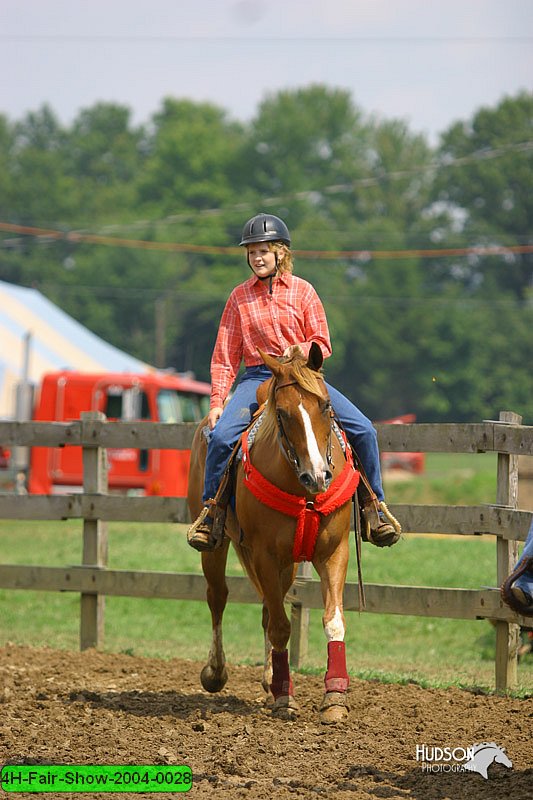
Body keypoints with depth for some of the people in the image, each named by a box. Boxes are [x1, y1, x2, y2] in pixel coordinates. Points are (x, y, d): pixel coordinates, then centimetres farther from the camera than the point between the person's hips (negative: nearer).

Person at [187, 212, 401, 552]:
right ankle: (210, 509, -7)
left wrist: (298, 352, -17)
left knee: (363, 429, -16)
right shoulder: (240, 297, 7)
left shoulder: (302, 291, 5)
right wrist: (217, 401, -3)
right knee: (221, 435, -27)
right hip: (258, 377, 0)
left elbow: (322, 344, 5)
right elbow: (225, 355, 7)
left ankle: (375, 506, 0)